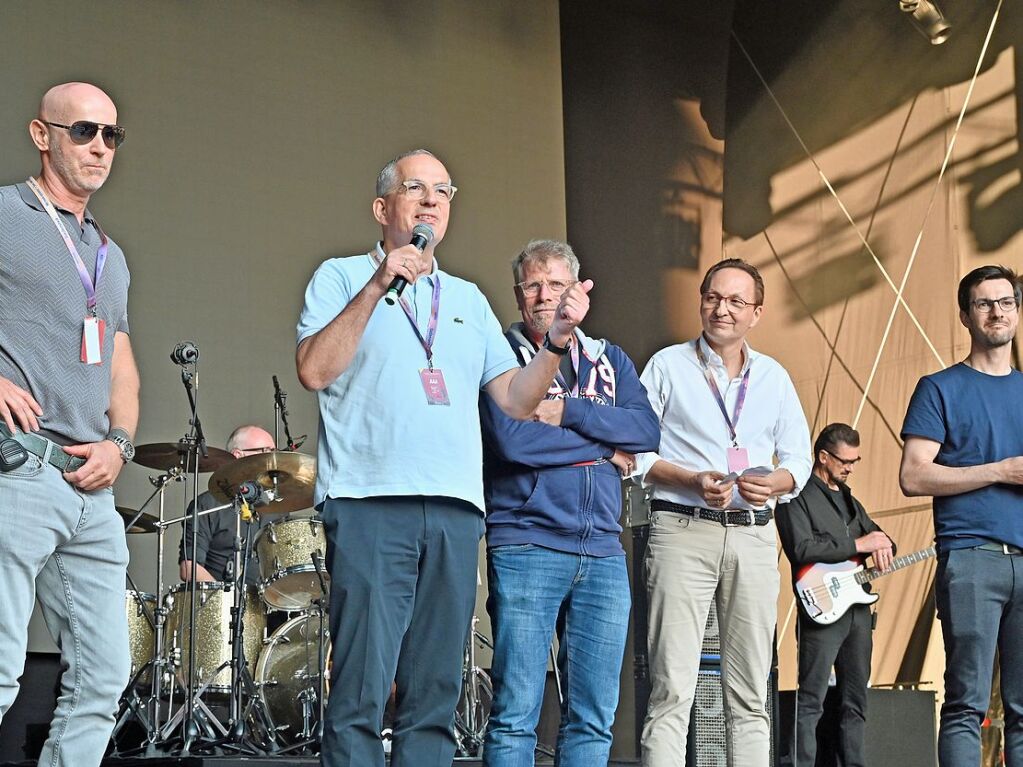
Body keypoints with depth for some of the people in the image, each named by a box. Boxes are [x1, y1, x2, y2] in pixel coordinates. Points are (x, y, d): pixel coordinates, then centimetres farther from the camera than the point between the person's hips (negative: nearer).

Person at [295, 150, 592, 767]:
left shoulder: (469, 299, 22)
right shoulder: (342, 277, 10)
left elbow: (516, 400, 15)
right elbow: (314, 370, -7)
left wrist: (558, 339, -1)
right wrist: (377, 285, -11)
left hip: (457, 509, 5)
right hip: (370, 505, -4)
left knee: (436, 694, 4)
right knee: (361, 691, -10)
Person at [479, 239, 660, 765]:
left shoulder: (608, 360, 18)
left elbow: (647, 430, 2)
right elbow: (512, 439, -13)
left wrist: (567, 412, -10)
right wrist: (606, 447, -3)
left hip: (603, 554, 5)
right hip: (526, 549, -5)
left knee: (594, 717, 4)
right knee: (516, 713, -6)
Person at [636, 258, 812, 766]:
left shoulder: (774, 377, 17)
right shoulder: (668, 366, 6)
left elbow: (799, 459, 16)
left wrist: (773, 483, -7)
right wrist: (693, 482, -14)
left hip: (754, 535, 4)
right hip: (683, 529, -4)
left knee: (750, 692, 4)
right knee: (672, 686, -11)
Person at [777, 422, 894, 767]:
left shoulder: (848, 500, 21)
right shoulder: (798, 496, -4)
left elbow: (876, 534, 27)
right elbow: (801, 548, -18)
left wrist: (883, 544, 1)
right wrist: (858, 545, -15)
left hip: (858, 607, 8)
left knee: (856, 701, 10)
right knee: (811, 702, -10)